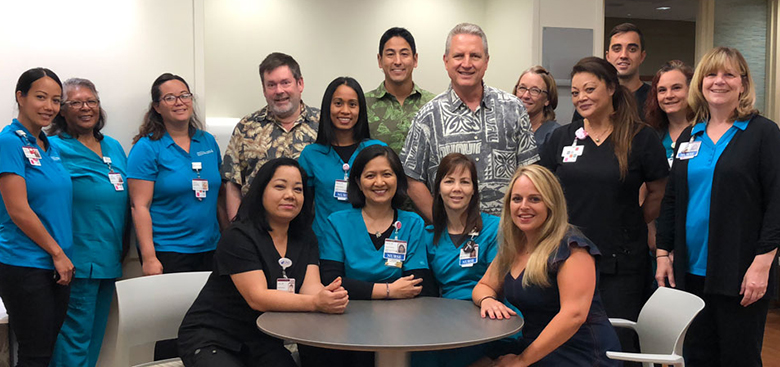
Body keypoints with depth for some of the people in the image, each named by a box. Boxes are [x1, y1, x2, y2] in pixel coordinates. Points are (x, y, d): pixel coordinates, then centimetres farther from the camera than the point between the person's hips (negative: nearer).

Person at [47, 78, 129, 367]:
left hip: (110, 259, 7)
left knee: (96, 332, 14)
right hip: (78, 261, -7)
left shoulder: (114, 148, 14)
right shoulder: (55, 148, -6)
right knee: (76, 332, -3)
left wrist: (123, 250, 14)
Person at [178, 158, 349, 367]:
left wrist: (331, 297, -31)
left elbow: (311, 286, -7)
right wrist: (315, 303, -36)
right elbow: (258, 298, -24)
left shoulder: (305, 238, 5)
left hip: (262, 341, 5)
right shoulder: (239, 237, -15)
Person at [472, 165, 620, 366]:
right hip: (534, 348, 7)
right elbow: (483, 286, 17)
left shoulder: (571, 247, -14)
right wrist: (487, 300, -8)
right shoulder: (512, 247, 8)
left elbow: (574, 314, -22)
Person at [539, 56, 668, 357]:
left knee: (619, 342, 3)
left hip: (622, 263, -2)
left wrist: (630, 226, 4)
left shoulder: (641, 137, -1)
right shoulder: (562, 137, 7)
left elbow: (658, 193, 6)